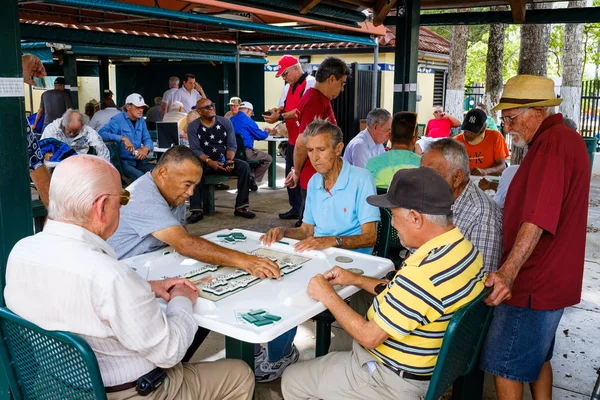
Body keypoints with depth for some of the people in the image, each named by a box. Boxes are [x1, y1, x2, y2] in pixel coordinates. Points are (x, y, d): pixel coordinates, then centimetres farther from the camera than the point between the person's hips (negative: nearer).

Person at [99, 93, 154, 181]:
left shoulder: (141, 121, 14)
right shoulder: (117, 120, -7)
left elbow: (147, 139, 15)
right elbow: (101, 133, -19)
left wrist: (146, 148, -9)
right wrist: (123, 138, -27)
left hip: (138, 160, 6)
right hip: (123, 161, -6)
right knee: (139, 176, -34)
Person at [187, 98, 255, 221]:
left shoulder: (225, 122, 3)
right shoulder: (193, 127, -3)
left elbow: (232, 145, 0)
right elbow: (195, 150, -9)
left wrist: (229, 160, -20)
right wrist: (210, 162, -26)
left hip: (225, 160, 2)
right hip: (204, 162, -2)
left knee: (244, 166, -24)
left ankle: (241, 207, -19)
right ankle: (197, 210, -29)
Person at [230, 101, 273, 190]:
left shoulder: (231, 119, 13)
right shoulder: (247, 120, -8)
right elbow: (260, 135, -2)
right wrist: (266, 132, 22)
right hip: (245, 152, -8)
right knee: (268, 159, 6)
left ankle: (250, 176, 23)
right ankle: (252, 179, 3)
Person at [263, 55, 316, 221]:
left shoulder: (311, 83, -14)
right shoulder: (288, 86, 16)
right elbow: (285, 106, 21)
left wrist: (279, 117, -21)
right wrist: (277, 110, -3)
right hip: (292, 139, 10)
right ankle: (295, 209, 27)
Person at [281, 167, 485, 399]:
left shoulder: (423, 273, -36)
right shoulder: (463, 247, -5)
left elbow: (369, 336, -25)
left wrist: (328, 297, -12)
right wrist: (357, 280, 7)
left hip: (392, 381, -9)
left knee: (292, 380, 9)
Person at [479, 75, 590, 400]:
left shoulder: (552, 144, -20)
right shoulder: (566, 138, 14)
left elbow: (538, 218, -31)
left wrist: (508, 272, -36)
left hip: (533, 284, -11)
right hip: (550, 278, 11)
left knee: (505, 366, -1)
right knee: (537, 358, 21)